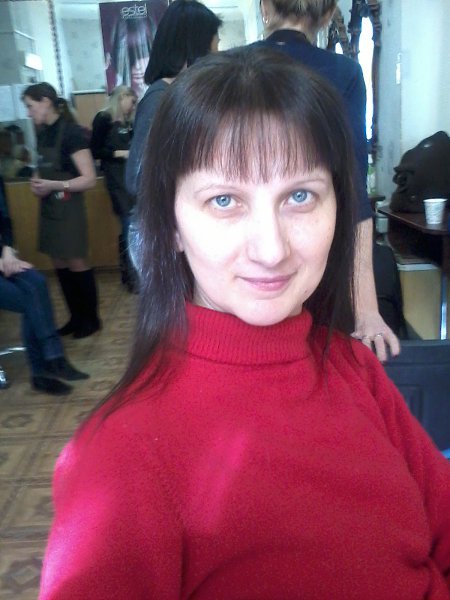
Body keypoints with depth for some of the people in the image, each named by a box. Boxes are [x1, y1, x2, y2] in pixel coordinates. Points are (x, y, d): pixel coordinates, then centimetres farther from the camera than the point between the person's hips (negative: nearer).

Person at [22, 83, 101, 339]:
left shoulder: (72, 132, -15)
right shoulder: (43, 133, 9)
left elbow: (89, 179, -19)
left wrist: (54, 185, -25)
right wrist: (38, 183, 0)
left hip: (68, 209, -8)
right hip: (49, 208, 8)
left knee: (77, 264, 2)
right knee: (60, 265, 11)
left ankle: (92, 319, 17)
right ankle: (77, 317, 25)